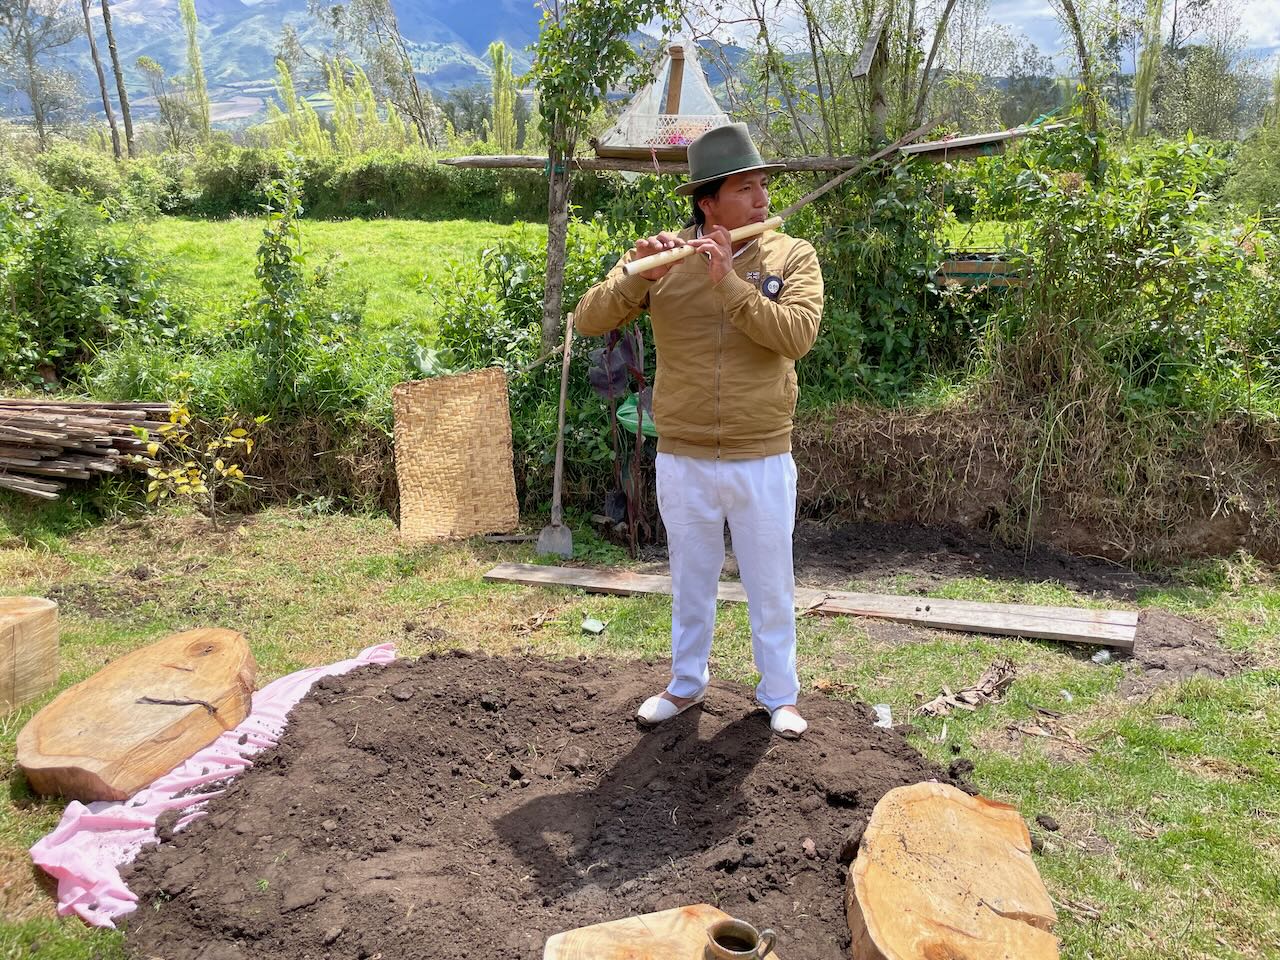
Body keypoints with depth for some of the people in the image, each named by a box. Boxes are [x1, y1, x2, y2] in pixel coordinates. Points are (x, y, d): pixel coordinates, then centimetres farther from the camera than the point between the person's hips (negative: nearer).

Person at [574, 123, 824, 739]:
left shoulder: (792, 256, -4)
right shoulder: (663, 257, -3)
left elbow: (796, 335, -20)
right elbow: (588, 321, -10)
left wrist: (729, 284, -26)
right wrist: (636, 275, -26)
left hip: (763, 460, -1)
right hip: (682, 459, 1)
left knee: (771, 585, 13)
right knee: (690, 580, 18)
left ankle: (779, 694, 33)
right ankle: (686, 684, 38)